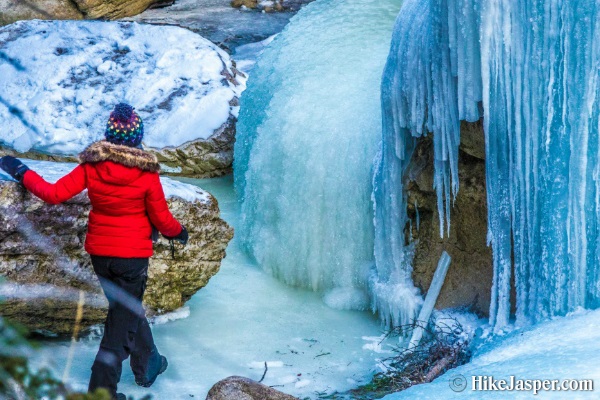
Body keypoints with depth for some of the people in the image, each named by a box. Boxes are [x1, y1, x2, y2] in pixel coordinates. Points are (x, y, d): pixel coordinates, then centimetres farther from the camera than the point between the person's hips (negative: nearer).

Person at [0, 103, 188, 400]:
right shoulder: (146, 173, -17)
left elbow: (54, 194, -12)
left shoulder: (91, 165, -11)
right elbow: (162, 219, -9)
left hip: (99, 252, 4)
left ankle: (147, 365, 41)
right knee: (122, 323, 6)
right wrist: (179, 232, 13)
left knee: (128, 309, 25)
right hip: (132, 254, -4)